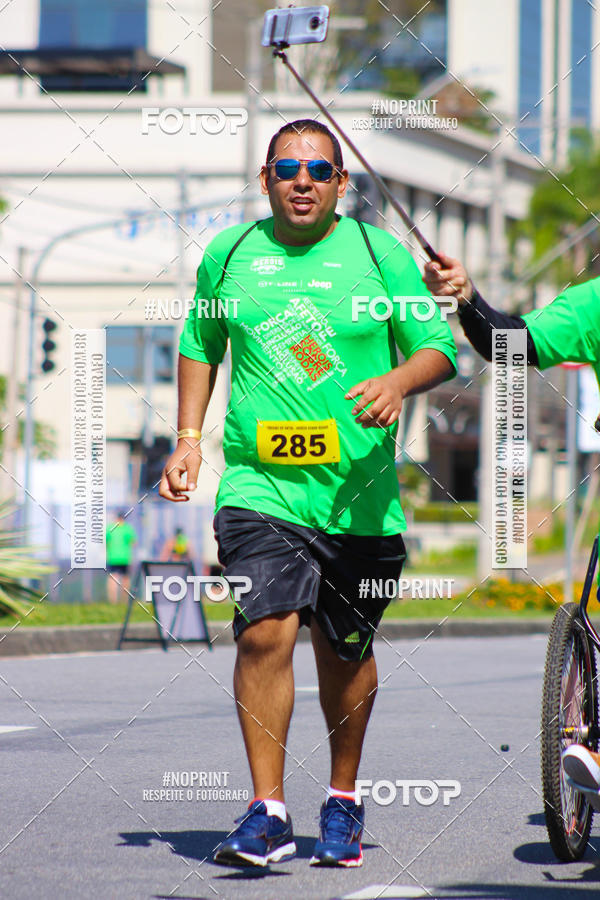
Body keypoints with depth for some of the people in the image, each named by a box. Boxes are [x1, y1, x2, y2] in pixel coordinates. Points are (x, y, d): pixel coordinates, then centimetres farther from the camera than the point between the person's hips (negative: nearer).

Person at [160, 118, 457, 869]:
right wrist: (188, 436, 13)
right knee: (265, 632, -18)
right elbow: (200, 344, 22)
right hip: (258, 488, 0)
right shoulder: (229, 254, 7)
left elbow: (440, 348, 4)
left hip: (359, 495, 0)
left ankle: (343, 801, 32)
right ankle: (268, 812, -13)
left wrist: (398, 381, -18)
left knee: (344, 653, 11)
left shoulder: (381, 254, 2)